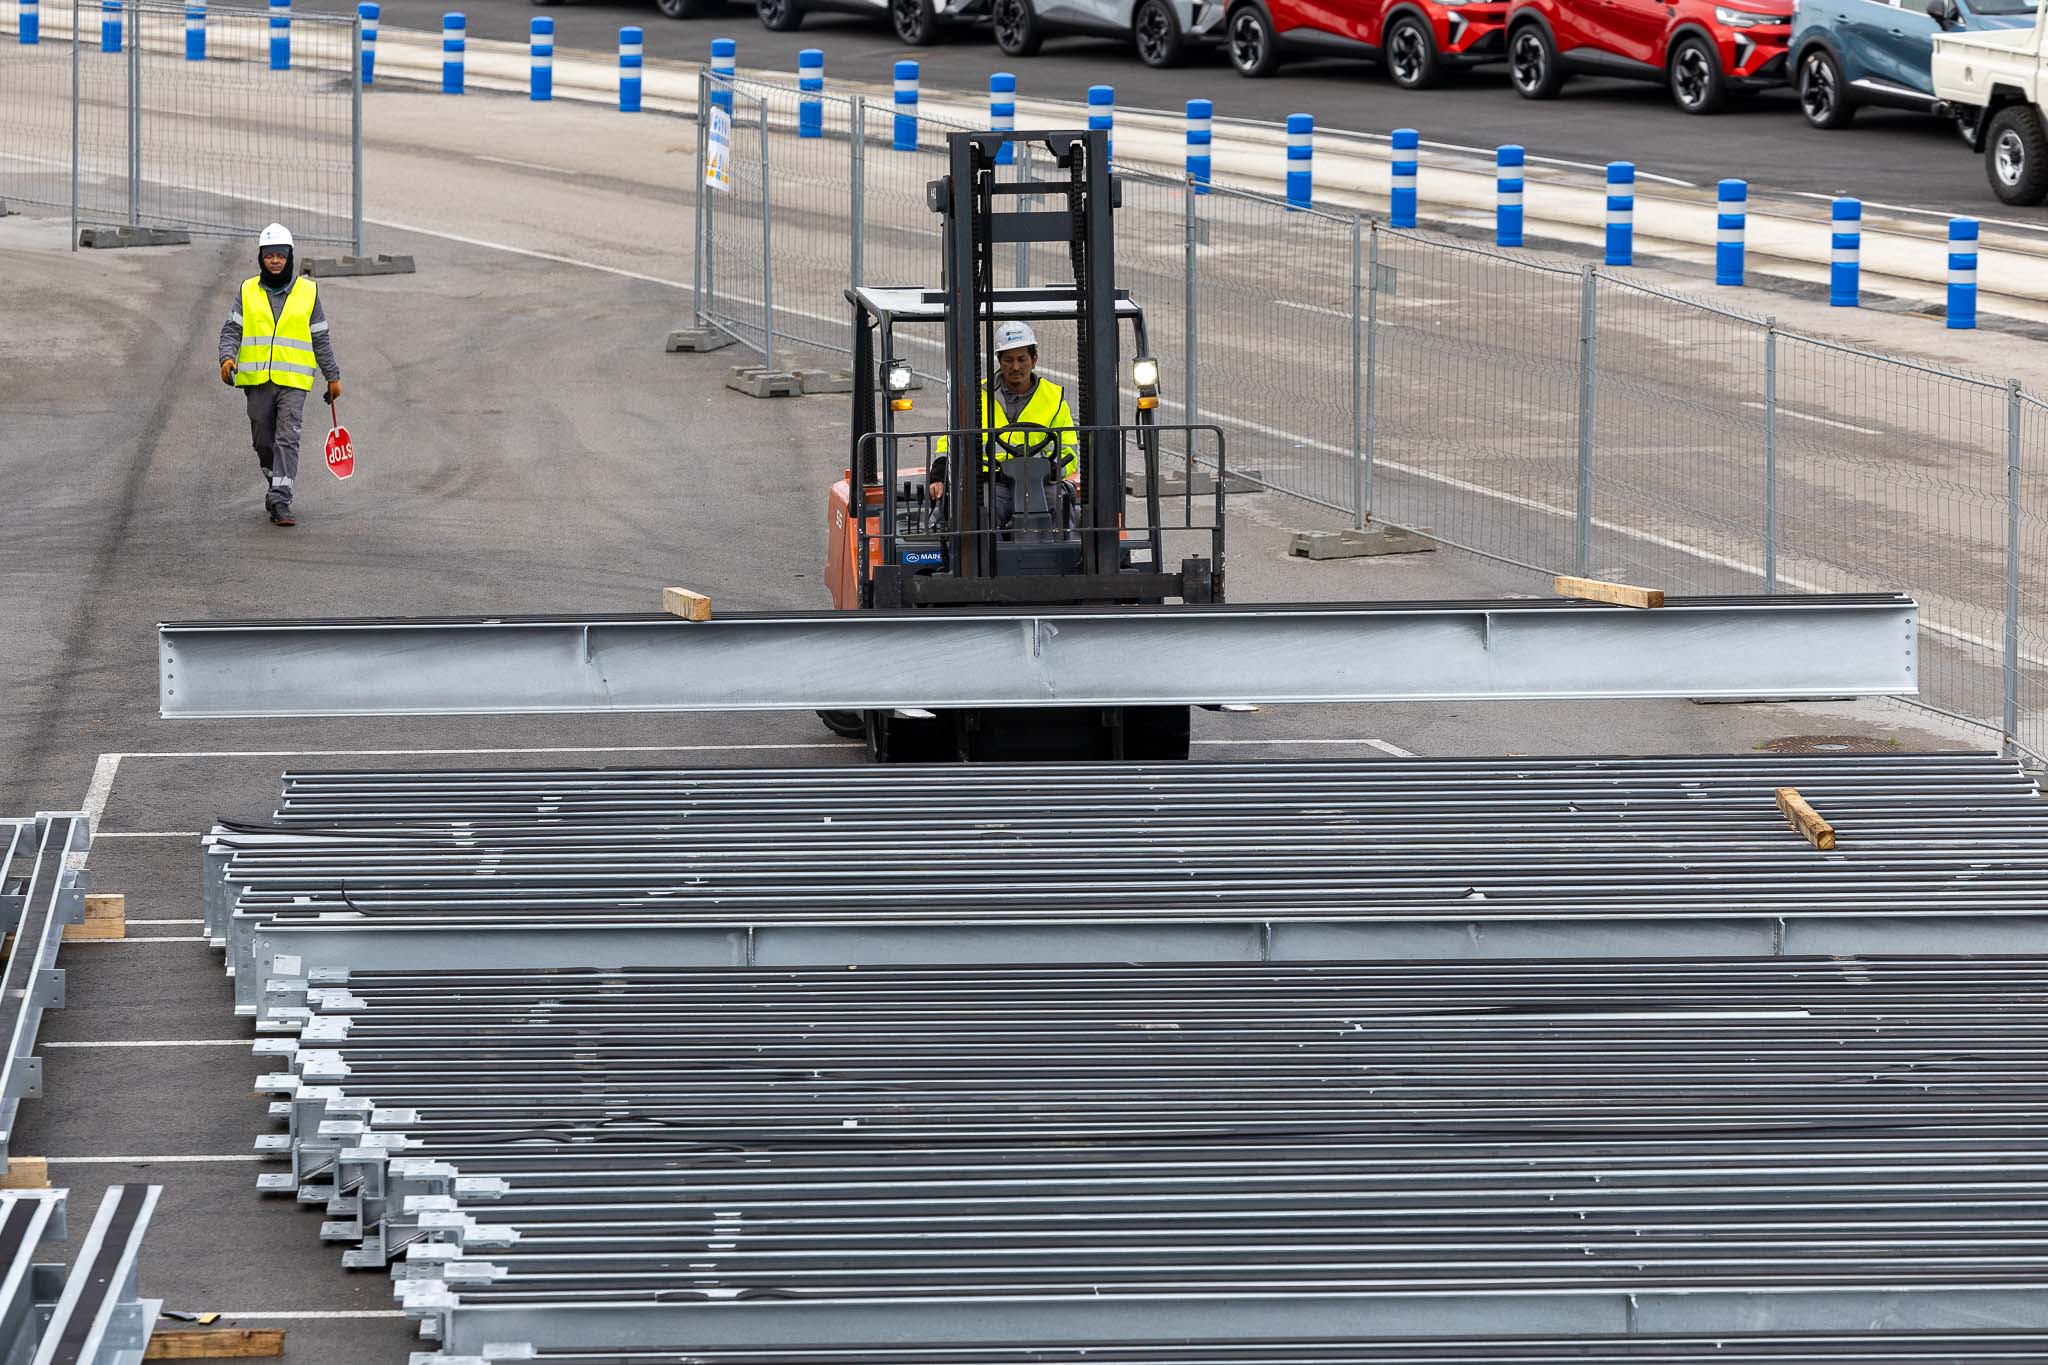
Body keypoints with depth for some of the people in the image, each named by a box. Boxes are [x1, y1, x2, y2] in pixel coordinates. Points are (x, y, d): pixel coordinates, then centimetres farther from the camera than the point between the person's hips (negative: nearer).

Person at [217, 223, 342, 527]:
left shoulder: (308, 292, 6)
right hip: (257, 380, 2)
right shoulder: (248, 291, 8)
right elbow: (231, 329, 5)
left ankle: (280, 502, -18)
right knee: (263, 441, 10)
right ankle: (275, 484, 34)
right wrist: (227, 357, -15)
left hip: (293, 382, -2)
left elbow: (320, 339, 12)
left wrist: (333, 377, 14)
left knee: (287, 440, -14)